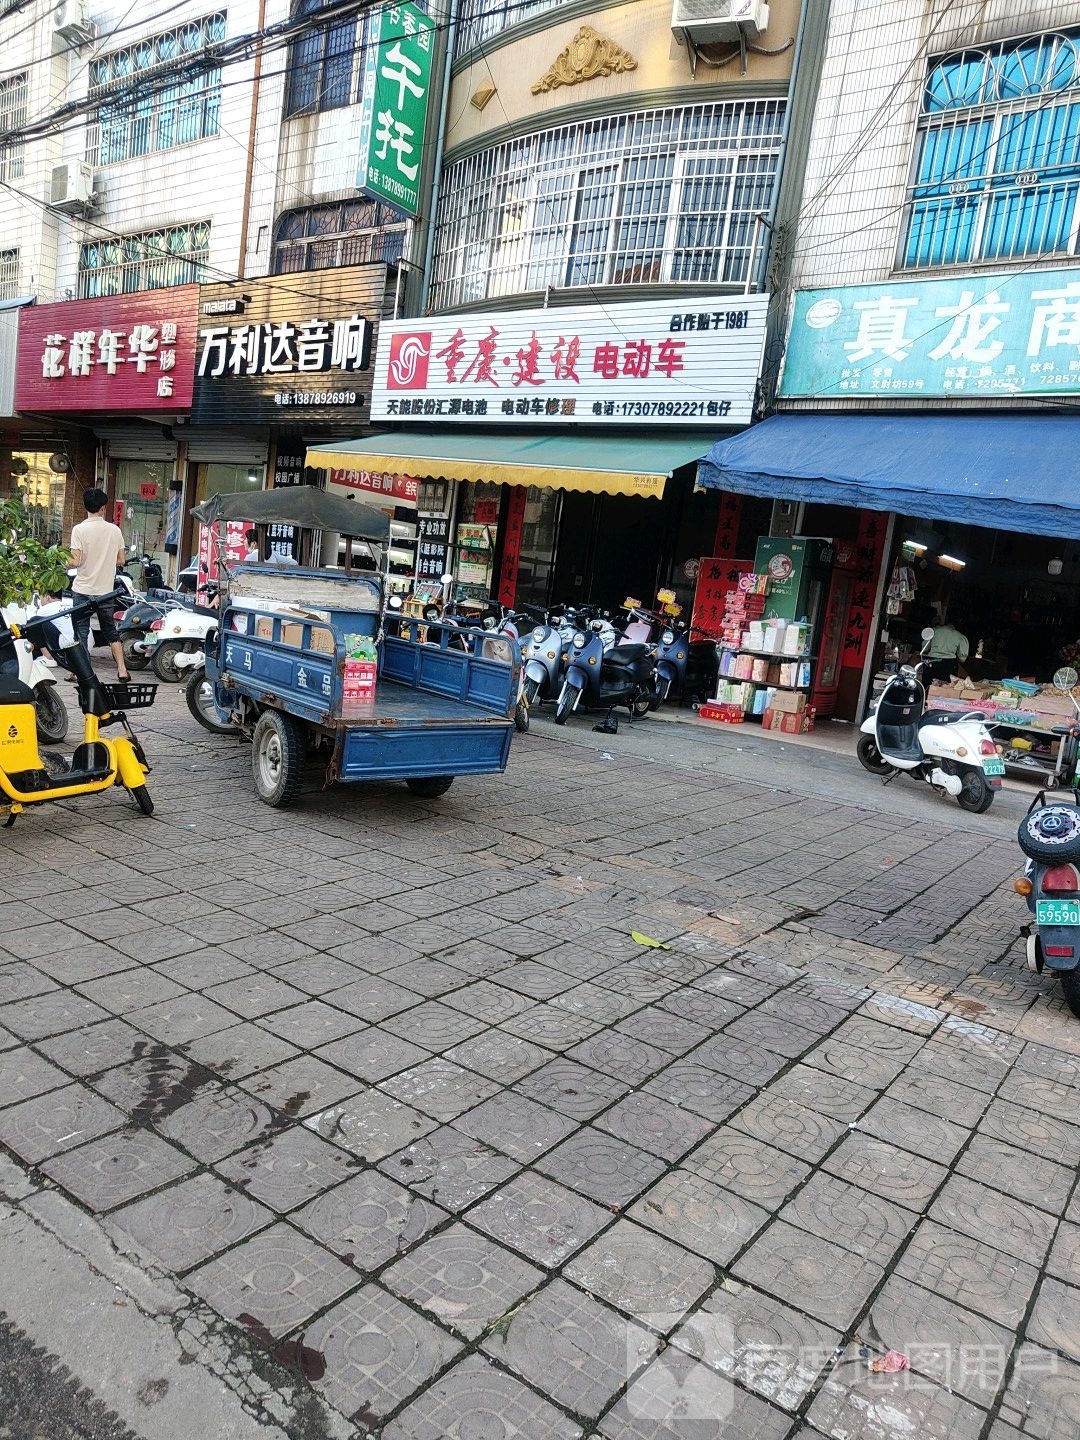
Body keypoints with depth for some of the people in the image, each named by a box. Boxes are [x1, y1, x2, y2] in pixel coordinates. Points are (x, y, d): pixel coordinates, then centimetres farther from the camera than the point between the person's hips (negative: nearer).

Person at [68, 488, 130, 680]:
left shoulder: (80, 529, -11)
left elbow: (75, 561, -16)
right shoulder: (115, 530, -1)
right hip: (106, 591, 3)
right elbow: (121, 560, 4)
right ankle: (122, 670, 11)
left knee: (81, 632, 6)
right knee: (111, 631, 15)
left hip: (83, 590, -3)